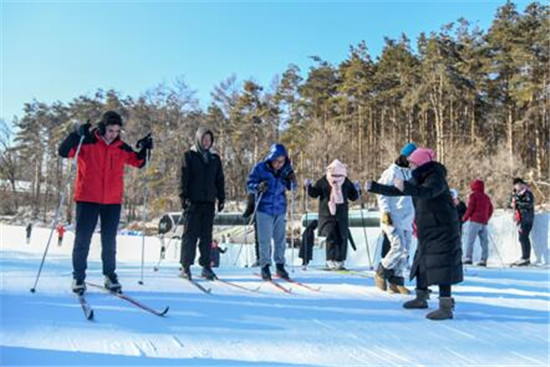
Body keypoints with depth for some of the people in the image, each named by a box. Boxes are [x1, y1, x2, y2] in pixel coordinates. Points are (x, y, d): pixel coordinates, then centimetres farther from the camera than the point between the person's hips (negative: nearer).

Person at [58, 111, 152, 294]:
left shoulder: (121, 148, 6)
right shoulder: (86, 143, -4)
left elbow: (138, 162, 16)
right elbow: (63, 152, -12)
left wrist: (144, 149, -2)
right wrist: (77, 134, -24)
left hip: (113, 201, 3)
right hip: (87, 199, -3)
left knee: (109, 241, 11)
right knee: (83, 239, 3)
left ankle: (110, 275, 22)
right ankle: (78, 277, 13)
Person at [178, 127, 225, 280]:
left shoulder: (215, 158, 15)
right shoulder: (189, 156, 3)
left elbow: (220, 180, 17)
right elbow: (183, 178, -3)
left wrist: (221, 198, 10)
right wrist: (183, 197, -11)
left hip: (209, 202, 4)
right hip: (193, 201, -4)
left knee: (207, 235, 6)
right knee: (190, 234, -2)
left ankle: (206, 266, 11)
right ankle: (185, 266, 3)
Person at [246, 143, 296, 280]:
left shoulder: (286, 169, 1)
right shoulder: (260, 168, -9)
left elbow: (292, 188, 10)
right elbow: (249, 184, -5)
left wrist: (292, 180, -11)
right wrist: (258, 187, -25)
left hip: (280, 209, 3)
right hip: (264, 209, -3)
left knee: (280, 239, 9)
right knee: (265, 240, -1)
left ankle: (280, 265, 22)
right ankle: (265, 266, 11)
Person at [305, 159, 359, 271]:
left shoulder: (347, 183, 4)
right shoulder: (322, 182, -4)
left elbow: (353, 197, 11)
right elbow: (314, 194, -1)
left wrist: (356, 189, -6)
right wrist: (309, 186, -16)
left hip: (342, 216, 3)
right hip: (328, 215, -3)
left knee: (342, 238, 4)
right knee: (331, 236, -14)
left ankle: (340, 261, 16)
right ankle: (331, 261, -7)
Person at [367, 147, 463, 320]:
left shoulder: (436, 179, -19)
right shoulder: (417, 179, 8)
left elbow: (425, 192, -40)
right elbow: (395, 191, 11)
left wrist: (405, 186, -55)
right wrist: (374, 187, 3)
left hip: (442, 231, -9)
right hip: (426, 231, 9)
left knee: (441, 267, -10)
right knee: (422, 263, 17)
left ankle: (446, 307, -5)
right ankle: (421, 298, 32)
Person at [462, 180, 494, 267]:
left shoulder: (474, 195, -1)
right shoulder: (486, 197, 18)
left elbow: (470, 208, -7)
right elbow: (490, 210, 18)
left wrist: (464, 218, 2)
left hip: (475, 221, -6)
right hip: (484, 222, 7)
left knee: (470, 240, -8)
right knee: (484, 242, 5)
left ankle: (468, 258, -15)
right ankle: (483, 260, 3)